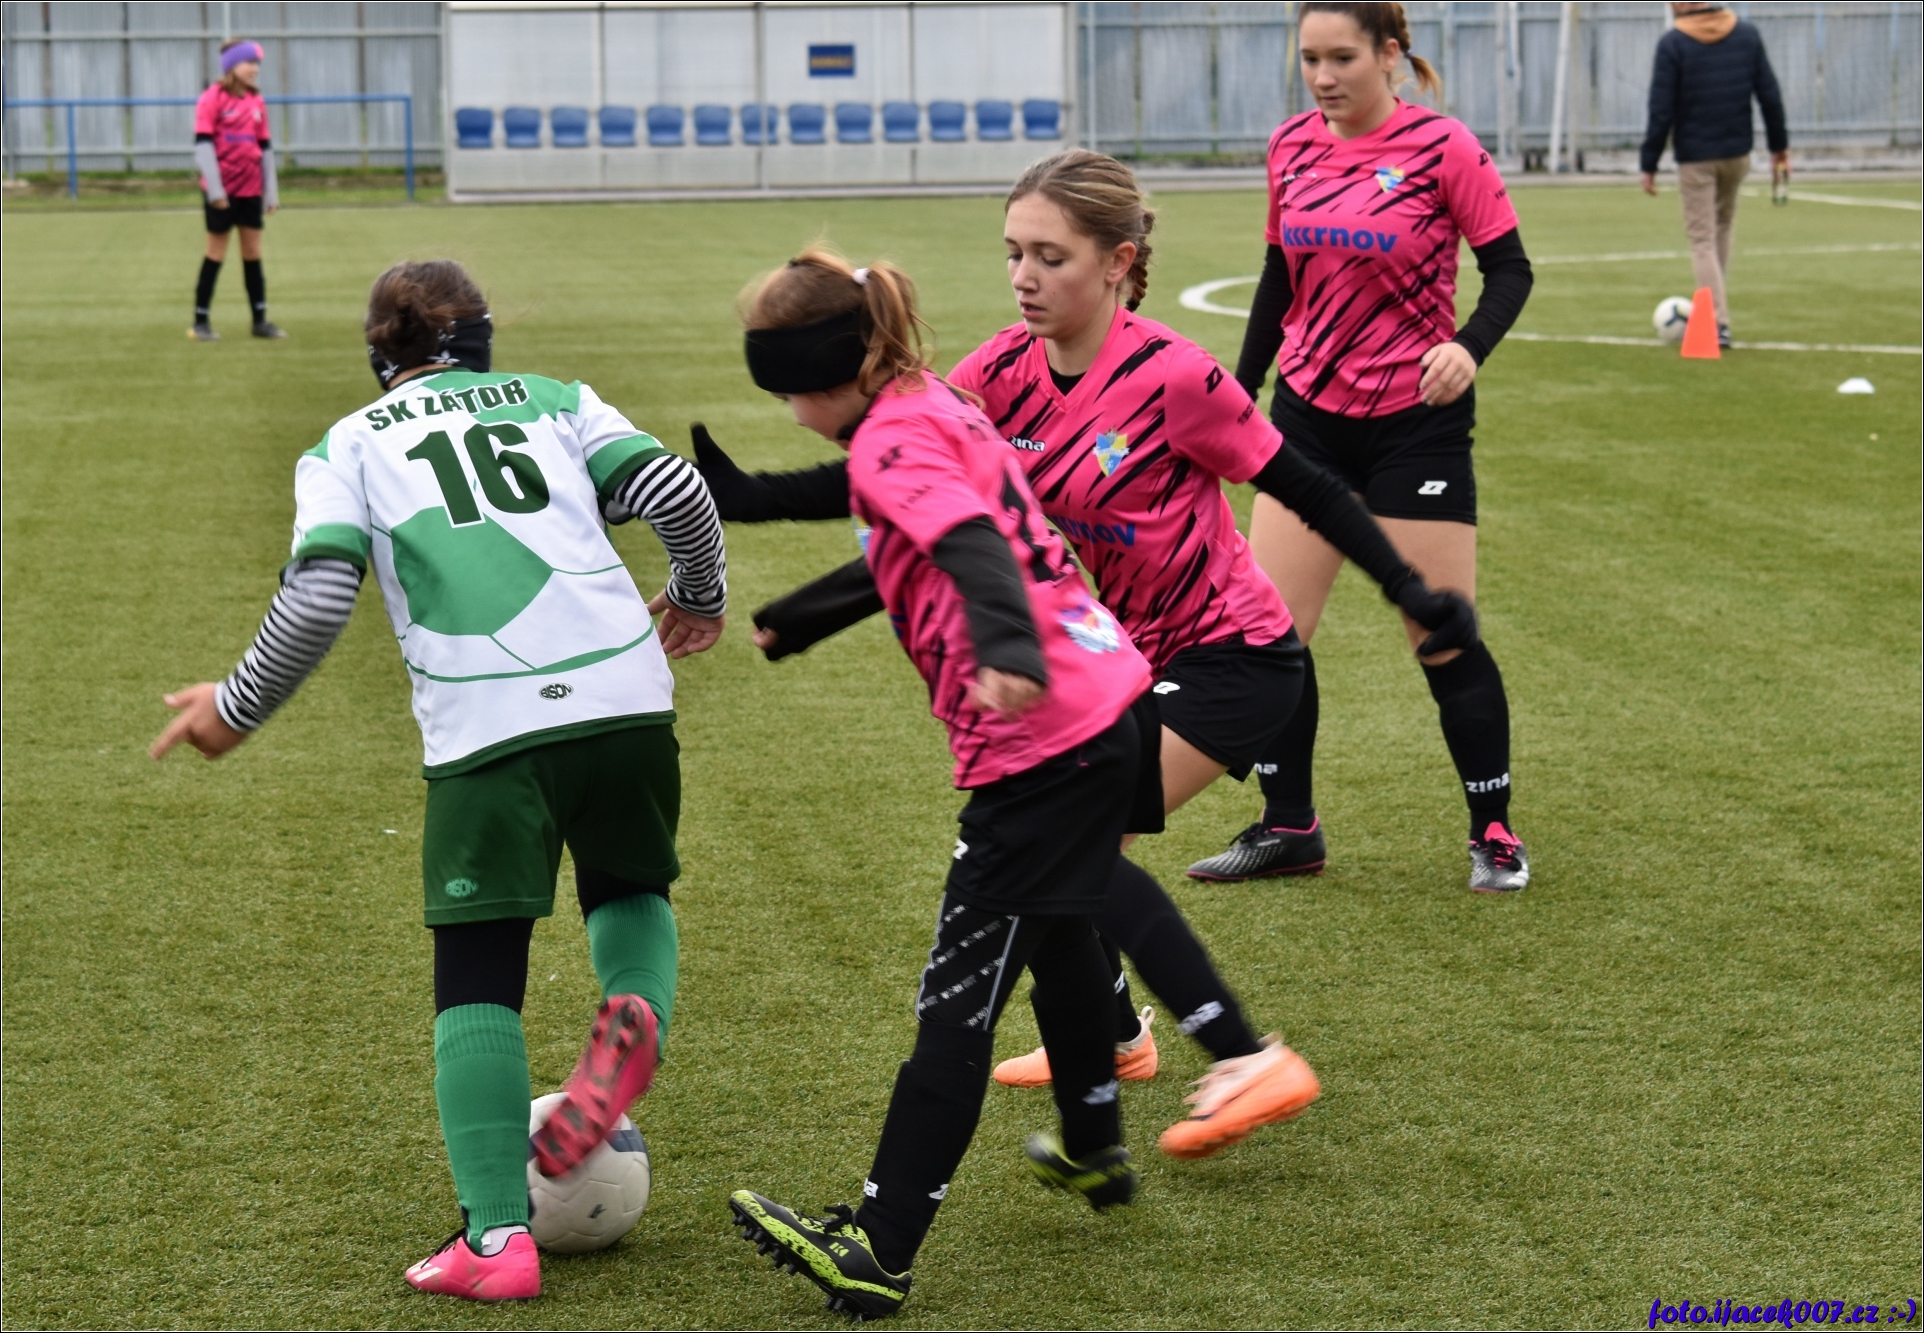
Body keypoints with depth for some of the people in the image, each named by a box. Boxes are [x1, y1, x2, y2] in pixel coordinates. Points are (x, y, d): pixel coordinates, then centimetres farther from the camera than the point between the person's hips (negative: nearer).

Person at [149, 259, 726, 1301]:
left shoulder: (346, 446, 15)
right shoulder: (554, 401, 20)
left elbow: (319, 590, 0)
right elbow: (677, 494, 8)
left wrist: (239, 707, 12)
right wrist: (697, 599, 27)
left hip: (486, 728, -2)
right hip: (624, 697, 2)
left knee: (476, 980, 7)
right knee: (629, 890, 27)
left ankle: (495, 1238, -3)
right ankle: (634, 1012, -6)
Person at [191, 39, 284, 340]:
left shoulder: (257, 101, 9)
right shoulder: (213, 98, -8)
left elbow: (266, 147, 12)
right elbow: (202, 144, -12)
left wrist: (271, 191, 9)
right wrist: (214, 188, -17)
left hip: (251, 189, 5)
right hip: (222, 190, -5)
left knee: (253, 252, 7)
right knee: (216, 253, 0)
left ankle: (260, 320, 11)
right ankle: (201, 321, 8)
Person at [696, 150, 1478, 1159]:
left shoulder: (1169, 379, -23)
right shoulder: (1006, 373, -6)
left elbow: (1304, 488, -14)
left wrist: (1412, 592, -16)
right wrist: (751, 498, -21)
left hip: (1232, 658, -8)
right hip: (1128, 653, 8)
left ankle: (1247, 1063, -20)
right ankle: (1113, 1036, 40)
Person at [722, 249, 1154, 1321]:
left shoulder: (891, 441, -12)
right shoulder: (940, 407, 15)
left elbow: (973, 548, -30)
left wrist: (1008, 653, -46)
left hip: (1044, 743, -10)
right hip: (1107, 702, 10)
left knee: (959, 1001, -8)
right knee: (1058, 937, 30)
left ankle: (877, 1253, -7)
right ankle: (1095, 1151, 48)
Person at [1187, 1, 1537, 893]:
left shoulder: (1441, 148, -12)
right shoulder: (1292, 147, 3)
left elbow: (1509, 267, -8)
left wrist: (1469, 348, -26)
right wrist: (1239, 396, 15)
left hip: (1416, 419, -5)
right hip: (1309, 412, 5)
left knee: (1442, 639, 0)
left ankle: (1494, 832, 16)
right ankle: (1288, 827, 16)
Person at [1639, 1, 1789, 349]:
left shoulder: (1672, 44, -11)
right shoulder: (1748, 34, 1)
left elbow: (1661, 111, -13)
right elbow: (1769, 94, 4)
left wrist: (1649, 164, -6)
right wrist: (1779, 144, 13)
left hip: (1694, 157, -4)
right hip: (1737, 151, 4)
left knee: (1702, 239, 1)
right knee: (1723, 225, 23)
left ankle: (1719, 323, -8)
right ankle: (1713, 308, 25)